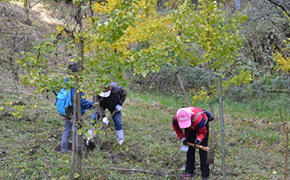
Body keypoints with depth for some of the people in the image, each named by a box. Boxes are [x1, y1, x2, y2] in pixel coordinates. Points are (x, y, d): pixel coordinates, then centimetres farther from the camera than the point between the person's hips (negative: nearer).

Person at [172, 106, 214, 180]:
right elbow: (176, 127, -9)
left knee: (202, 150, -10)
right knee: (190, 148, 5)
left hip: (203, 125, -4)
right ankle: (189, 172, 15)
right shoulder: (176, 118, -34)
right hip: (190, 128, 4)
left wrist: (198, 139, -47)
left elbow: (202, 132, -28)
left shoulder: (198, 118, -46)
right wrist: (182, 138, -14)